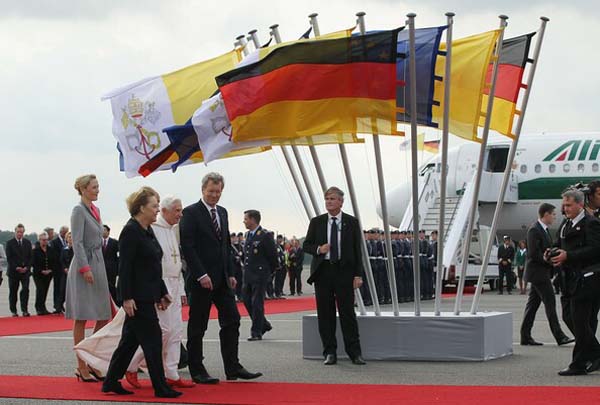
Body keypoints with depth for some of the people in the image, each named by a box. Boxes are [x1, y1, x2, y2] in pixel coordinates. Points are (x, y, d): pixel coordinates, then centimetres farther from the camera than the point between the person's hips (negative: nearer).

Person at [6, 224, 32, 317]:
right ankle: (13, 311, 13)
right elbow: (9, 258, -4)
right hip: (13, 271, -1)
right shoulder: (10, 243, 0)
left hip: (25, 270, 2)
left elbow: (30, 256, 8)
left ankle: (24, 310, -8)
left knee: (25, 290, -10)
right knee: (13, 292, 4)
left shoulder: (27, 242, 9)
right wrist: (16, 267, -14)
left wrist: (27, 267, -6)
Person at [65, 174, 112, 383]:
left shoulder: (95, 210, 15)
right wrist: (85, 268, -21)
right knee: (81, 318, -3)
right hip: (84, 266, -8)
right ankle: (82, 367, 2)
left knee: (103, 317, 6)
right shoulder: (78, 210, -9)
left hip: (98, 265, 8)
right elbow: (77, 243, -15)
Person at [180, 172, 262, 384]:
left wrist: (231, 273, 11)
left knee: (231, 321, 3)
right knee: (197, 327, 2)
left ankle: (233, 368, 8)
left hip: (222, 279, 7)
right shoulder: (191, 213, -8)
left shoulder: (222, 212, 15)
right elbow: (187, 247, -14)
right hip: (202, 279, -7)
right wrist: (201, 275, -19)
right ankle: (197, 371, 9)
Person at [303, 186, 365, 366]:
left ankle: (355, 353, 3)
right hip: (323, 271, 2)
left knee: (347, 312, -3)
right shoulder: (316, 222, 8)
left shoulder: (352, 222, 4)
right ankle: (330, 353, 11)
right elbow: (306, 245, 12)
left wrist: (358, 275, -4)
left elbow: (357, 250, 3)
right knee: (325, 314, 3)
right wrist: (318, 249, -10)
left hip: (344, 271, -2)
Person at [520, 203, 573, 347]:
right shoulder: (534, 230, -15)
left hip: (542, 273, 10)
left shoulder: (543, 229, 17)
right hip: (538, 273, -10)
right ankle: (559, 336, -7)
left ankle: (525, 337, 11)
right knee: (550, 302, -8)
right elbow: (534, 253, -21)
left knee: (533, 304, 9)